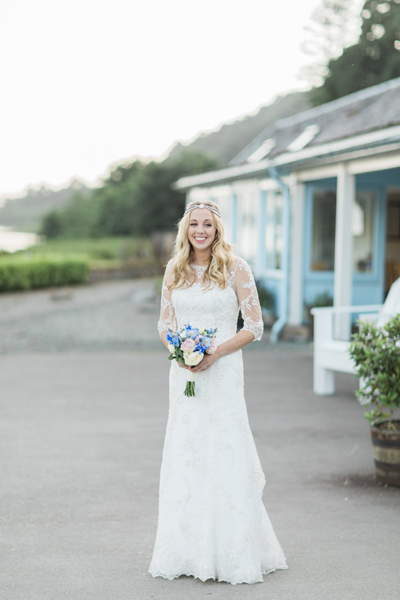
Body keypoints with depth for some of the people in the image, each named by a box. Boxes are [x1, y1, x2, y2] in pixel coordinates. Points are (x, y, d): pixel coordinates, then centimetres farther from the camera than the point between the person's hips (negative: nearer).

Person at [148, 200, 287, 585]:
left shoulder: (235, 269, -3)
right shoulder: (174, 270, 9)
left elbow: (254, 326, -4)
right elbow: (165, 323, 13)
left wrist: (214, 354, -15)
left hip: (222, 373, -4)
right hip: (183, 375, 4)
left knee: (225, 456, -5)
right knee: (184, 457, 6)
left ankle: (233, 555, 5)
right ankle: (187, 550, 16)